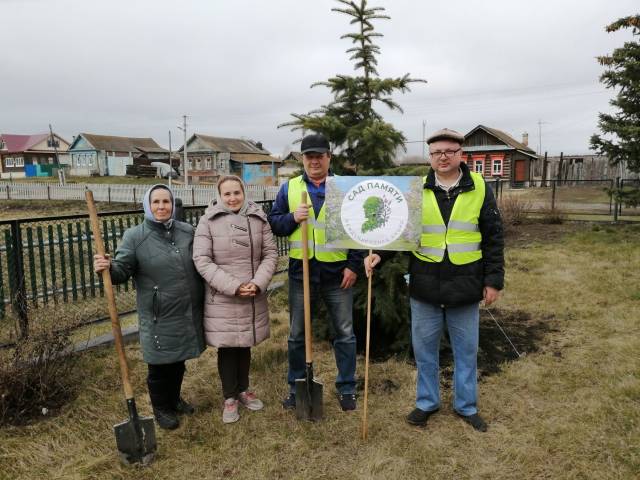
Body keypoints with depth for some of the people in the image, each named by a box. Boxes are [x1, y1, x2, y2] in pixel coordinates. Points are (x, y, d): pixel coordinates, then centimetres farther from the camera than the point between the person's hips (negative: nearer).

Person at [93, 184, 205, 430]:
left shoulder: (187, 231, 3)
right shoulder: (135, 236, -8)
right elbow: (123, 270, -11)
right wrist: (108, 267, -31)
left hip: (187, 314, 4)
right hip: (158, 317, -4)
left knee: (179, 361, 21)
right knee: (160, 365, 10)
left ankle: (174, 398, 44)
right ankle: (161, 408, 33)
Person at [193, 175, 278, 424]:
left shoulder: (258, 217, 0)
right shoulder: (208, 220, -8)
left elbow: (270, 253, 2)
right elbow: (202, 260, -12)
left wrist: (258, 283, -13)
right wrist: (233, 286, -18)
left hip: (254, 298, 3)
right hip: (222, 299, -3)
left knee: (245, 344, 17)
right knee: (227, 347, 9)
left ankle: (243, 390, 37)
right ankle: (229, 398, 27)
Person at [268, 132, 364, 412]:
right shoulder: (289, 188, 7)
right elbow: (274, 223, 9)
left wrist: (354, 265, -5)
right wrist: (292, 218, -12)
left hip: (337, 273, -1)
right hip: (301, 272, 2)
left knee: (345, 333, 8)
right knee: (297, 334, 12)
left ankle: (346, 388, 24)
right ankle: (295, 387, 29)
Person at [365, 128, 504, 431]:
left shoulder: (479, 188, -1)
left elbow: (493, 237, 2)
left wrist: (494, 280, -1)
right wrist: (379, 253, -13)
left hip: (465, 287, 0)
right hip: (425, 287, 1)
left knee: (466, 350, 14)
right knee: (424, 349, 13)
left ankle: (466, 405, 33)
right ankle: (427, 402, 33)